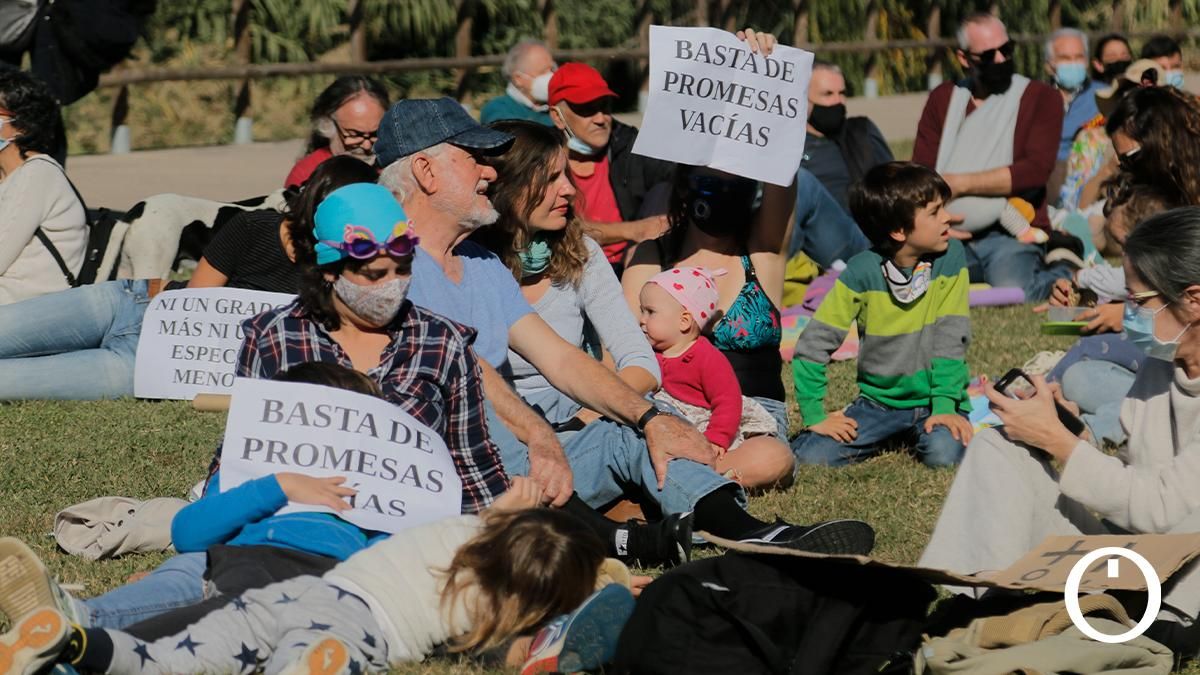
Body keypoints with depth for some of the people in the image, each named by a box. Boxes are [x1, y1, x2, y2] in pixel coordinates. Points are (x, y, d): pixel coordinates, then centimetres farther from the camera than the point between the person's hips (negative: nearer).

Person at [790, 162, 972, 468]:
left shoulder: (950, 257, -10)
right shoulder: (863, 271, -12)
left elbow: (950, 338, -11)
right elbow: (813, 344, -9)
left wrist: (944, 406, -20)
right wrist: (815, 416, -14)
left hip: (933, 398, -1)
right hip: (879, 401, 1)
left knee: (944, 452, -32)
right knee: (811, 455, -18)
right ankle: (888, 437, 10)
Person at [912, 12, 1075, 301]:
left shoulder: (1040, 98, 5)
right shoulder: (942, 99, 16)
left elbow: (1036, 169, -10)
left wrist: (961, 183, -12)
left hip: (1011, 236, -2)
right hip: (951, 238, 2)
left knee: (1014, 294, -34)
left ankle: (1060, 274, -2)